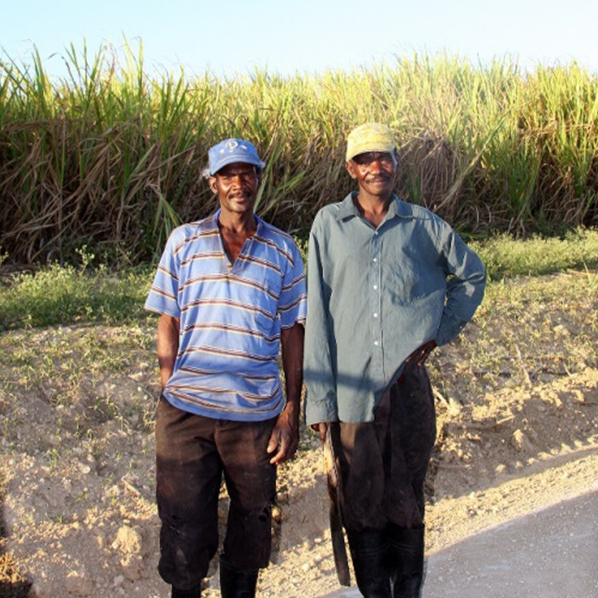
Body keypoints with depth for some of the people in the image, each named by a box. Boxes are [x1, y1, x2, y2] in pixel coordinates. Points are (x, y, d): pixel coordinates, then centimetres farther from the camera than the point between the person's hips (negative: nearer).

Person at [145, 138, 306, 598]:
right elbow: (167, 327, 7)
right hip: (186, 411, -1)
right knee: (185, 527, 5)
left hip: (256, 414, 1)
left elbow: (292, 336, 6)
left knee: (251, 521, 12)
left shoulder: (282, 249, 5)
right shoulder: (184, 242, 4)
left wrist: (291, 414, 2)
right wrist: (170, 393, 0)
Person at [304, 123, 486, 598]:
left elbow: (472, 275, 22)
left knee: (407, 502, 8)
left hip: (409, 384, 1)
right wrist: (320, 397, -3)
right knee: (361, 502, 6)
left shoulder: (423, 225, 6)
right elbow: (318, 313, 2)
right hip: (352, 388, -1)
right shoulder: (329, 224, 3)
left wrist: (441, 331, 9)